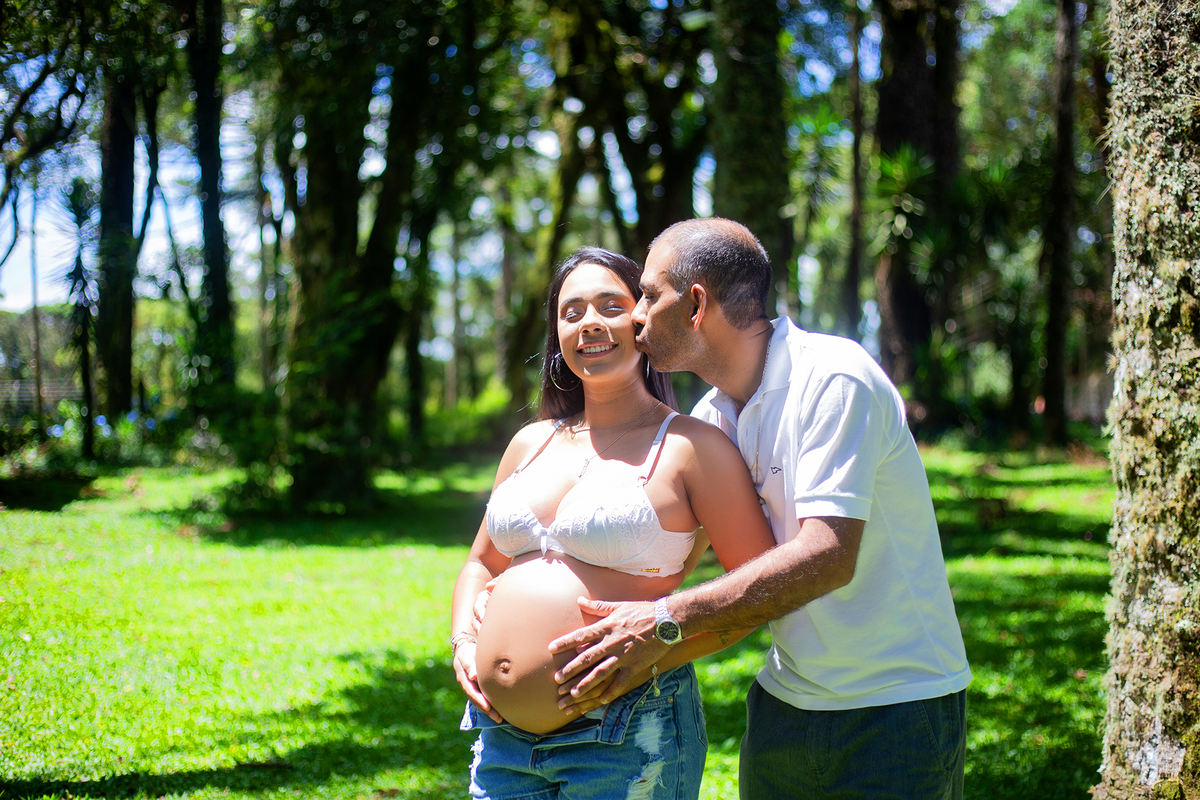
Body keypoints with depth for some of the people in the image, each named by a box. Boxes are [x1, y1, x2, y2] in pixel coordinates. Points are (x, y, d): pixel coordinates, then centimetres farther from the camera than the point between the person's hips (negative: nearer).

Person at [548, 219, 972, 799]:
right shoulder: (714, 414, 7)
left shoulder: (834, 380, -19)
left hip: (896, 703, -7)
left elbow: (828, 556, -28)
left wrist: (668, 621, -31)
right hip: (786, 701, 7)